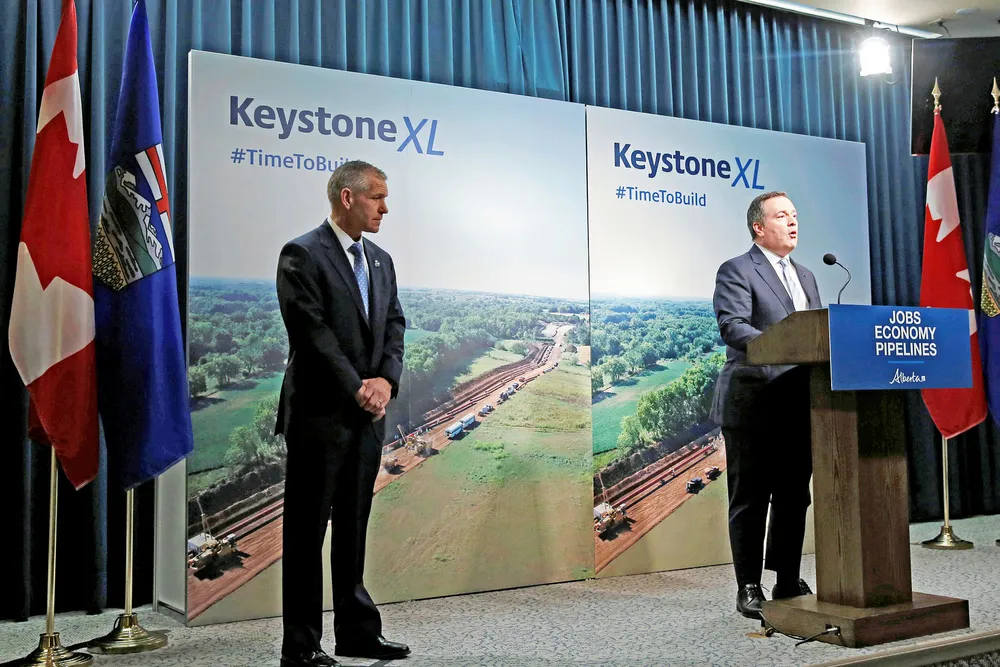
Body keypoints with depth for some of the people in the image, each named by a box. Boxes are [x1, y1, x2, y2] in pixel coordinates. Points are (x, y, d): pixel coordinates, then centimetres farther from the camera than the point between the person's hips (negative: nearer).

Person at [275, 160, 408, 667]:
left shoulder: (381, 261, 16)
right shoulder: (302, 255, -7)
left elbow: (394, 326, 11)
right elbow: (312, 332, -15)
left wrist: (386, 380, -7)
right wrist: (357, 388, -15)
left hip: (368, 415, 7)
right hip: (320, 414, -7)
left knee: (354, 529, 14)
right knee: (307, 531, 2)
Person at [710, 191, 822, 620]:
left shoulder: (805, 277, 21)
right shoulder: (736, 272, -3)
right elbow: (732, 326, -18)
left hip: (798, 405, 7)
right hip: (753, 404, -7)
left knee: (794, 497, 12)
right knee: (750, 501, 1)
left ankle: (788, 581, 25)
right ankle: (748, 589, 10)